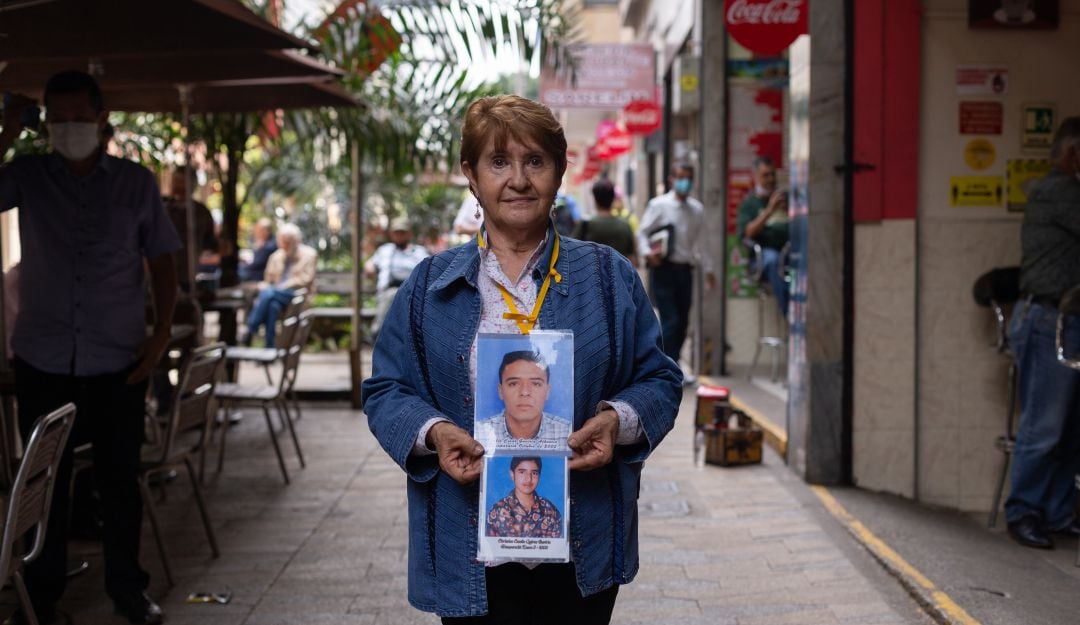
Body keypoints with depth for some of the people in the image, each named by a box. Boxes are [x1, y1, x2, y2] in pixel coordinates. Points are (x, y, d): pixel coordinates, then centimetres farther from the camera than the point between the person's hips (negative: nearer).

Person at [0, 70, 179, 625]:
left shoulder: (137, 182, 3)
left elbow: (162, 261, 6)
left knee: (120, 481, 7)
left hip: (118, 362, 0)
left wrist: (161, 334, -3)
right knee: (45, 482, 9)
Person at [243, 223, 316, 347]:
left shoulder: (309, 255, 5)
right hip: (276, 294, 4)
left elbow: (305, 279, -4)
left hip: (298, 295, -4)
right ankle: (271, 349, -35)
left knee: (269, 293, -33)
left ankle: (251, 331, -30)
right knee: (273, 305, -35)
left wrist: (282, 287, -12)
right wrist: (264, 287, -4)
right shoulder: (276, 257, 19)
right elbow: (268, 280, 22)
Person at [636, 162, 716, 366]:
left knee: (682, 322, 7)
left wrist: (708, 269, 17)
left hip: (685, 270, 5)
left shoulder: (697, 209, 11)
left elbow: (700, 242, 18)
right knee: (671, 321, -11)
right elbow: (642, 233, -2)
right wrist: (648, 252, -20)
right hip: (663, 270, -5)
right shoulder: (659, 205, -4)